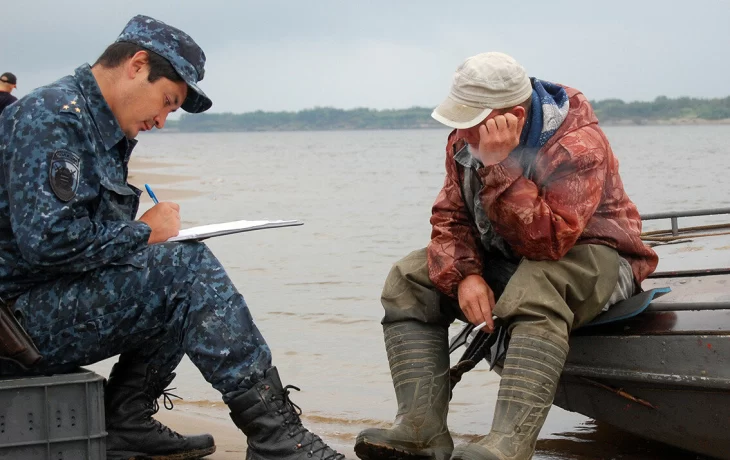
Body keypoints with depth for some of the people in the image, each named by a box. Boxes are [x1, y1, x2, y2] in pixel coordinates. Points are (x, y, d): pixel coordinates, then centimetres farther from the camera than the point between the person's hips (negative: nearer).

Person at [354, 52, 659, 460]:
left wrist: (499, 167, -41)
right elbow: (450, 217, -4)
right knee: (407, 283, -8)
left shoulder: (579, 146, -27)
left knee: (535, 289, -41)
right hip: (504, 261, 7)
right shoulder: (466, 139, -5)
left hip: (585, 256, -7)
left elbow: (545, 242, -36)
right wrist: (465, 275, -23)